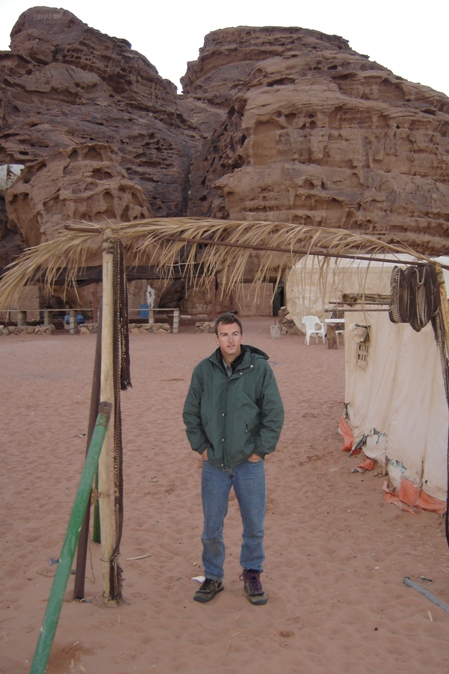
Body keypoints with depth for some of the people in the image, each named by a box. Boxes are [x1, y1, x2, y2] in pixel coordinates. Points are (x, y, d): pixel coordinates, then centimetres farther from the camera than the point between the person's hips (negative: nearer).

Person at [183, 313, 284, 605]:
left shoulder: (259, 368, -7)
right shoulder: (204, 370, -1)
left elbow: (274, 413, -4)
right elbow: (191, 413, 8)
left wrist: (261, 449, -6)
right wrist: (201, 446, 1)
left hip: (249, 463, -1)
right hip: (214, 463, 2)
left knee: (254, 526, 11)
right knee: (212, 528, 11)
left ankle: (252, 574, 33)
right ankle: (213, 577, 31)